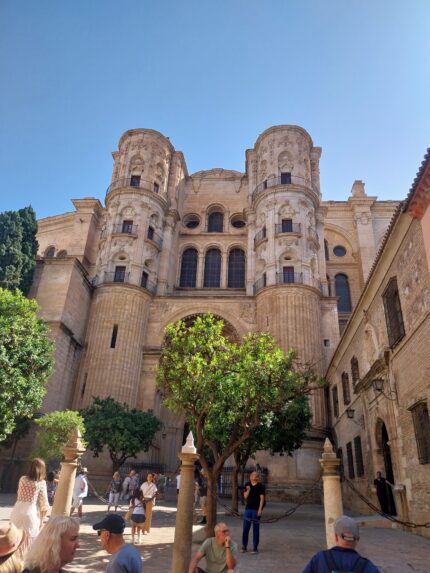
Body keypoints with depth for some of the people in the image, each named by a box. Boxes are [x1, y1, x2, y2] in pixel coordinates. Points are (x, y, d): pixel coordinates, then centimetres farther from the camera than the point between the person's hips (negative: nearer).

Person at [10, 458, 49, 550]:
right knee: (29, 540, 7)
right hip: (31, 512, -4)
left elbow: (18, 495, 14)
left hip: (17, 511, 4)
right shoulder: (41, 483, -6)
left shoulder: (22, 479, 5)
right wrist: (41, 520, 6)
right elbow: (43, 503, -3)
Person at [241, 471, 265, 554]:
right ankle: (244, 547, 19)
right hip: (248, 509, 4)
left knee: (255, 529, 4)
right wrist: (248, 490, -12)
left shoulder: (260, 486, -5)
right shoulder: (247, 485, 6)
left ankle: (255, 548, 13)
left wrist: (260, 509, -14)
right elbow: (245, 497, 5)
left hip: (256, 509, -4)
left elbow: (262, 498, -8)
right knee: (245, 528, 7)